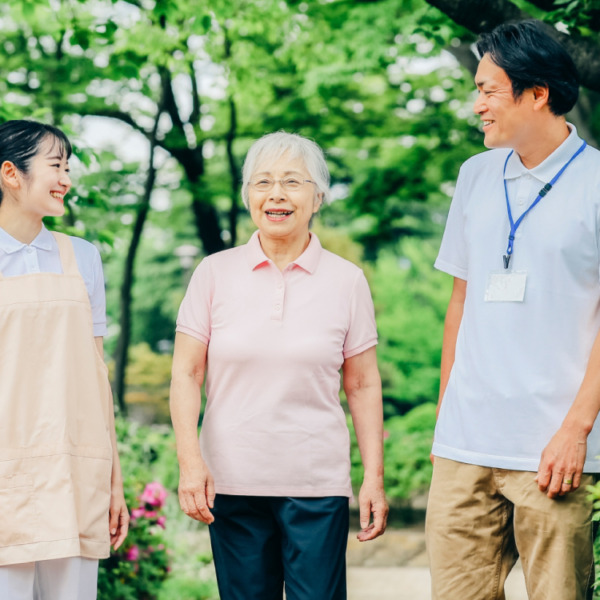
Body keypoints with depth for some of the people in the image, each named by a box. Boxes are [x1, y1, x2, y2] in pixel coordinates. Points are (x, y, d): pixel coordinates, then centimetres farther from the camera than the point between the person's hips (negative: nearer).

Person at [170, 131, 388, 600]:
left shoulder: (346, 280, 4)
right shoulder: (215, 273, 4)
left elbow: (363, 386, 6)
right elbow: (185, 374, 4)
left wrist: (374, 478, 1)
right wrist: (190, 460, -7)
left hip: (318, 485, 0)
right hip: (232, 481, 1)